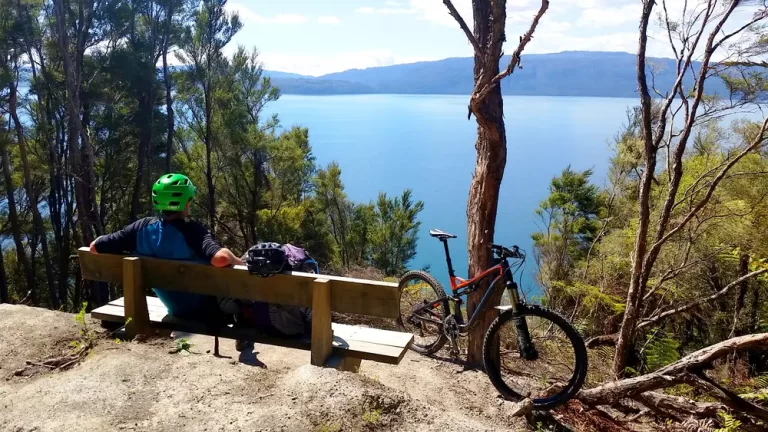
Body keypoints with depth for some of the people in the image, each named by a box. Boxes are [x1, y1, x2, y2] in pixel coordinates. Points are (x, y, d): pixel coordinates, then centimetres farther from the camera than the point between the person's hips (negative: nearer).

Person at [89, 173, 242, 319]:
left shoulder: (142, 227, -12)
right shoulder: (192, 231, -28)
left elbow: (95, 247, -4)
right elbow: (221, 258, -46)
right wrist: (237, 261, -24)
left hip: (176, 309, 6)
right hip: (206, 308, -6)